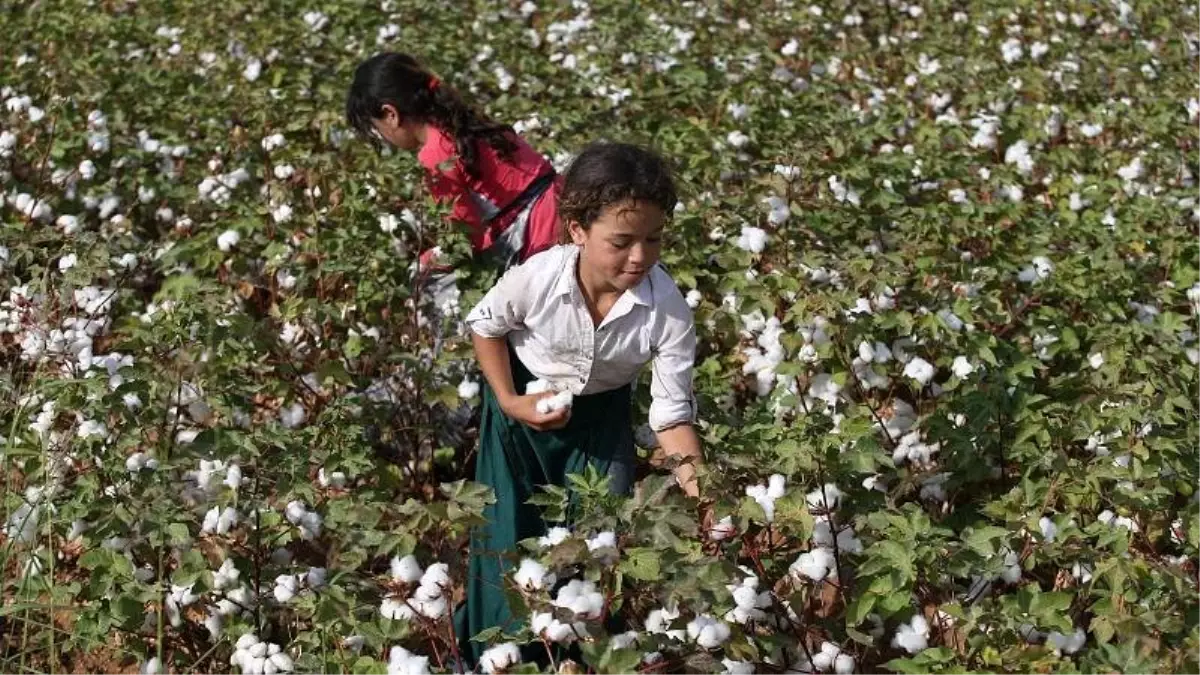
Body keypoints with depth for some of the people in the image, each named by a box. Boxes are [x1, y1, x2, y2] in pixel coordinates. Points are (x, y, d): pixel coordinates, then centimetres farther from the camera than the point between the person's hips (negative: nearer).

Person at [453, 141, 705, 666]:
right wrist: (508, 401, -16)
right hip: (525, 403, -1)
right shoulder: (538, 277, -31)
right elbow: (484, 326, -8)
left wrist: (701, 492, -32)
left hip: (602, 412, 1)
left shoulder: (668, 310, -29)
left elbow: (673, 413, -21)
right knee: (510, 538, 3)